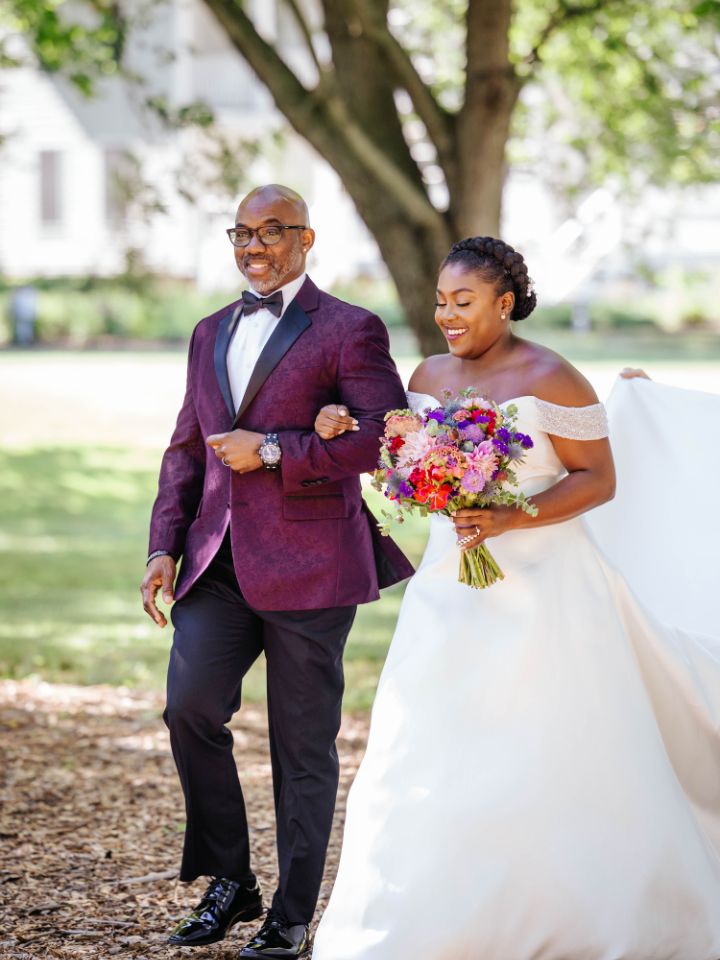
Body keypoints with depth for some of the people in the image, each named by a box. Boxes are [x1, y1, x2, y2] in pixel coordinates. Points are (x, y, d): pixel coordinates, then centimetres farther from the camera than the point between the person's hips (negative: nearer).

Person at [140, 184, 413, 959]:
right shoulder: (211, 334, 18)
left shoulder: (348, 331, -2)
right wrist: (164, 545, 8)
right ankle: (229, 881, 5)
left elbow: (390, 435, -13)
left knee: (303, 746, 3)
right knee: (189, 705, -13)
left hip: (307, 567, -5)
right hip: (219, 563, 5)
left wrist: (273, 451, -15)